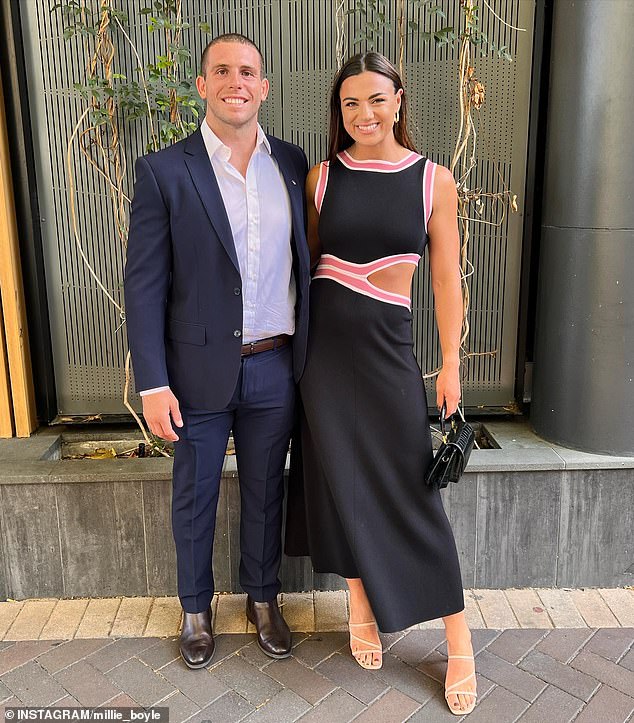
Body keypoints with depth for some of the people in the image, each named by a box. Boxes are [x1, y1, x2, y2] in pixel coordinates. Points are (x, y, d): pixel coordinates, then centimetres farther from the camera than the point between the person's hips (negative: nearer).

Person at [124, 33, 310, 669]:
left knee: (265, 492, 18)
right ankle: (195, 608, 39)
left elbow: (304, 260, 10)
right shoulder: (165, 171, -7)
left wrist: (308, 352, 7)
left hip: (275, 367, 3)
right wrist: (152, 384, -11)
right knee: (194, 498, 15)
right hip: (200, 371, -2)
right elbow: (143, 284, -8)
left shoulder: (291, 163, 4)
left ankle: (263, 599, 41)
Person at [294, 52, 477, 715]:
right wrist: (293, 337, 7)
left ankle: (459, 642, 18)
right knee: (343, 479, 10)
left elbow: (446, 279, 2)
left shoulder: (434, 181, -1)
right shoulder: (322, 177, 3)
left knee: (409, 486, 1)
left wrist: (450, 365, 0)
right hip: (323, 343, 2)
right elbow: (305, 259, 11)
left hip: (387, 345, -1)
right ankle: (362, 609, 32)